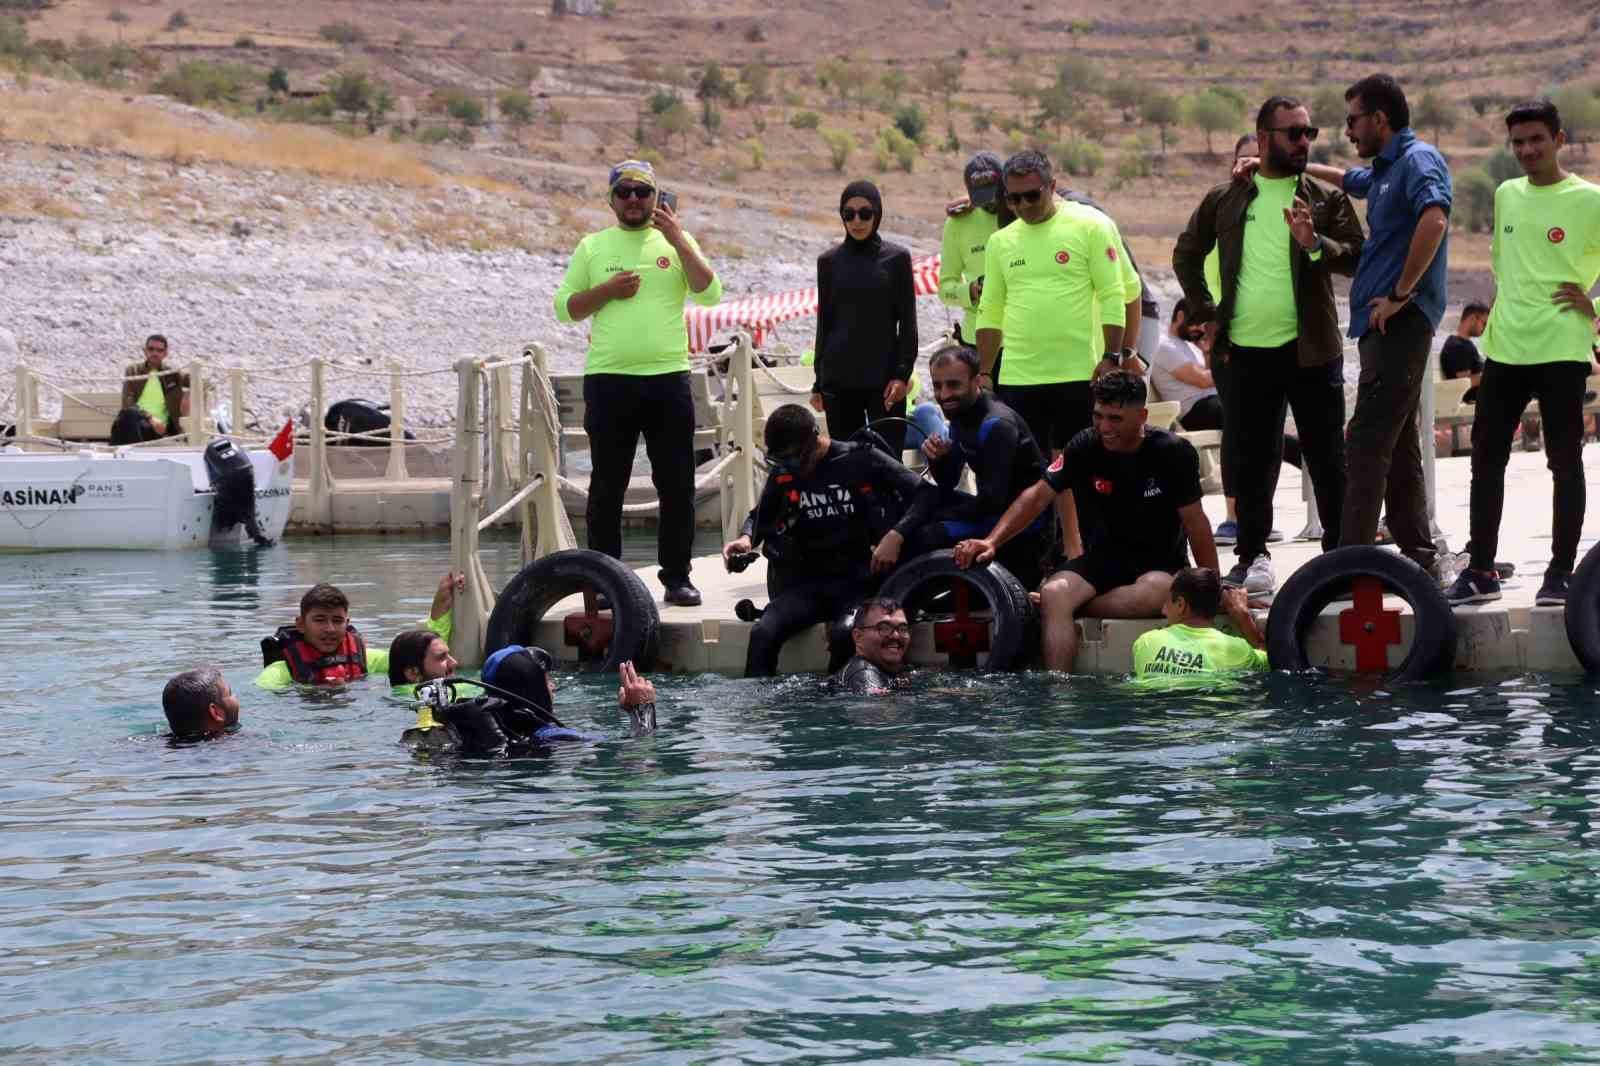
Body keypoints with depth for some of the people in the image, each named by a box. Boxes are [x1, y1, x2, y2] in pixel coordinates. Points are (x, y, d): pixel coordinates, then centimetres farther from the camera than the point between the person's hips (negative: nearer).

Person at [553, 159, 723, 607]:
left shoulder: (676, 242, 9)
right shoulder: (592, 247, 9)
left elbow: (710, 293, -4)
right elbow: (564, 307, 8)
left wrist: (678, 240, -10)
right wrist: (607, 291, -7)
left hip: (668, 377, 0)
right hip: (608, 380, 0)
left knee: (677, 486, 1)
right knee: (607, 486, 4)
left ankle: (677, 576, 9)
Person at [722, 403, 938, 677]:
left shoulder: (862, 460, -4)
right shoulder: (783, 474, 6)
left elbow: (927, 493, -5)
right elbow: (760, 516, 25)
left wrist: (896, 536, -21)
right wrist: (747, 539, 1)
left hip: (858, 580, -3)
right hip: (806, 582, 3)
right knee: (763, 634, -26)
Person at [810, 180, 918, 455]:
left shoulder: (896, 258, 3)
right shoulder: (829, 261, 7)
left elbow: (907, 322, 3)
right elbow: (824, 322, 12)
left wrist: (902, 373, -7)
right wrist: (819, 383, 9)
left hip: (884, 378, -2)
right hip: (839, 378, 2)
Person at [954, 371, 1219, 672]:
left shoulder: (1173, 452, -12)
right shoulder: (1085, 447, -6)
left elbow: (1194, 520, -7)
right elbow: (1037, 496, -8)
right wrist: (991, 541, -21)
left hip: (1162, 561, -2)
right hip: (1105, 556, 2)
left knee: (1152, 592, -38)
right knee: (1054, 593, -28)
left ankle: (1073, 605, -18)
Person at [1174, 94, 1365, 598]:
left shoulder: (1327, 198, 4)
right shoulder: (1225, 199, 8)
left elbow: (1358, 257, -5)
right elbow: (1186, 255, 19)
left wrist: (1316, 243, -23)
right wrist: (1205, 313, 10)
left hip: (1311, 349, -1)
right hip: (1246, 349, 2)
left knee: (1327, 458, 1)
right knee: (1251, 461, 7)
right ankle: (1252, 556, 15)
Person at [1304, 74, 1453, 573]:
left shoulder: (1418, 159, -10)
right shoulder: (1385, 169, 20)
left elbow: (1434, 219, -28)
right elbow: (1350, 180, 43)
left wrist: (1400, 294, -23)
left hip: (1400, 322, -10)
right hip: (1385, 325, 10)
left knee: (1367, 444, -14)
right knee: (1398, 447, 13)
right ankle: (1418, 556, 19)